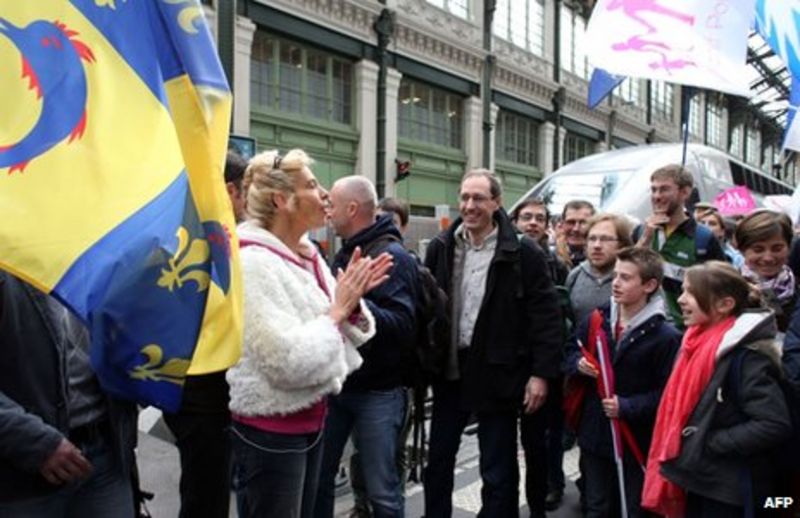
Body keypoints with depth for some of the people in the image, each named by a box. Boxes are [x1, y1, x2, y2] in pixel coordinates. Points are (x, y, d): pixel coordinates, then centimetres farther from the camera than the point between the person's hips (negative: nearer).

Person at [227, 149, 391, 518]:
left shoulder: (308, 256, 6)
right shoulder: (254, 262, -21)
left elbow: (338, 336, 11)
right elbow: (288, 362, -29)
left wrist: (353, 301, -7)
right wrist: (337, 310, -19)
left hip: (310, 420, 8)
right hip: (270, 431, -8)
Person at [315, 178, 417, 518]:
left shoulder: (393, 257, -14)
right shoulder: (344, 253, 12)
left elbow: (402, 324, -25)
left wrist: (357, 302, -37)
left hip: (377, 392, -7)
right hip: (337, 384, 8)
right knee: (317, 478, 15)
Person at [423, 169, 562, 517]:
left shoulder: (523, 253, -9)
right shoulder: (441, 248, 3)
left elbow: (546, 316, -8)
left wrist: (541, 373, -11)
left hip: (496, 374, -4)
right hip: (449, 371, 4)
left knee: (498, 469, 10)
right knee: (438, 460, 17)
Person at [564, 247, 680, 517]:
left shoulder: (665, 336, -16)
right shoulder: (595, 320, -2)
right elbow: (571, 351, 13)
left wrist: (627, 407, -23)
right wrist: (578, 363, -9)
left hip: (635, 439, -4)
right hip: (594, 433, 4)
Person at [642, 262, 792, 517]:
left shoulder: (747, 355, -21)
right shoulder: (698, 340, 4)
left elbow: (775, 425, -26)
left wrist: (712, 442, -20)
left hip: (727, 492, -8)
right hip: (697, 478, 8)